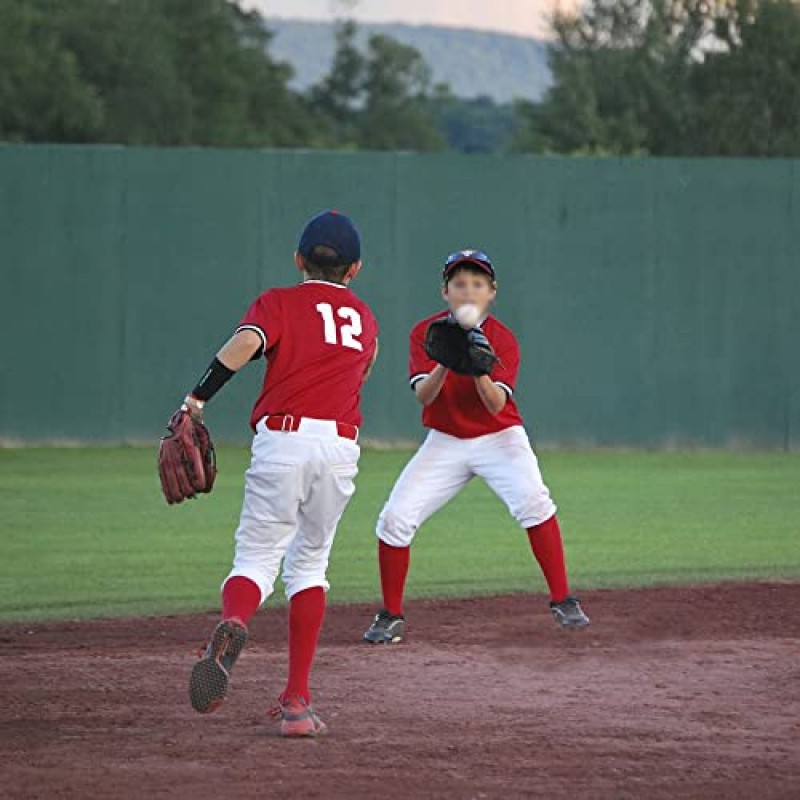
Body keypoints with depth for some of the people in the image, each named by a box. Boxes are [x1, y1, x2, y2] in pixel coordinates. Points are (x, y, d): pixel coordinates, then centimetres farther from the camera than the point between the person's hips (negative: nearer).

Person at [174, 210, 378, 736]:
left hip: (283, 438, -2)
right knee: (310, 563, 16)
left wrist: (199, 398, -17)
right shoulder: (365, 319, 20)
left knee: (257, 557, 0)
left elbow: (247, 342, -12)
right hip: (342, 446, 2)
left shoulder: (280, 303, 8)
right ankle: (297, 699, 7)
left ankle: (233, 625, -37)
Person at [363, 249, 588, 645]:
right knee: (395, 518, -12)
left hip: (499, 437, -2)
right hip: (445, 442, 2)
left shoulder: (503, 339, -9)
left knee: (533, 501, -28)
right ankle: (391, 616, 7)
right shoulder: (426, 333, -5)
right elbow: (423, 395, -17)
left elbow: (496, 405, -20)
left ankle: (563, 602, -18)